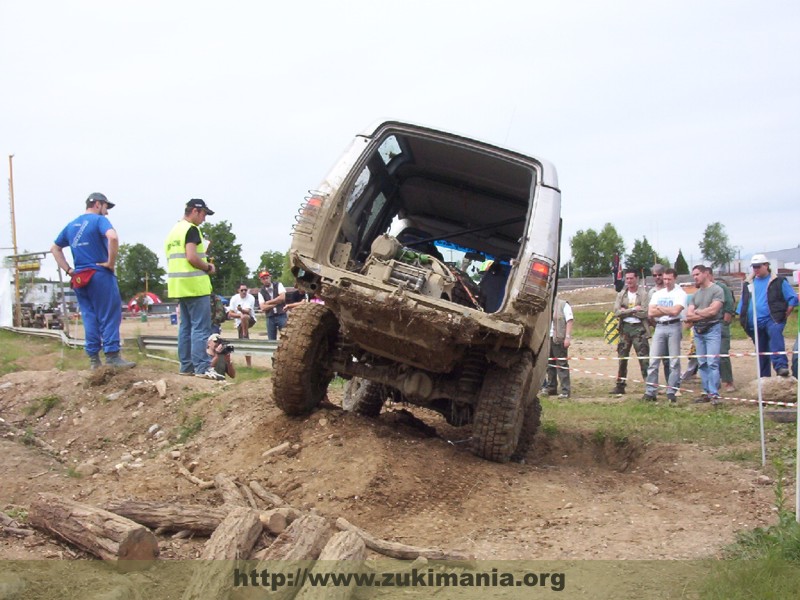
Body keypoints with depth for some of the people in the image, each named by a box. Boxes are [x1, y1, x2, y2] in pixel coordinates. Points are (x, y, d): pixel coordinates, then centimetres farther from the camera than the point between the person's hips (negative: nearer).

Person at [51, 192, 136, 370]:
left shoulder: (71, 225, 17)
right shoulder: (99, 220, -5)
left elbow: (55, 248, 23)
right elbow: (112, 237, -25)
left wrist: (68, 270, 15)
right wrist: (111, 262, -15)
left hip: (79, 279, 7)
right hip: (100, 275, -7)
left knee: (89, 318, 9)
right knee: (109, 316, -4)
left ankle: (93, 359, 9)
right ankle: (112, 356, -10)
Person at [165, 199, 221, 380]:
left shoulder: (173, 231, 18)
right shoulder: (191, 229, -10)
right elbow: (192, 257, -21)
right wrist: (209, 268, -6)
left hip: (178, 286, 9)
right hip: (195, 285, -9)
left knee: (185, 326, 12)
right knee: (201, 328, -9)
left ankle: (186, 365, 15)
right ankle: (202, 367, -12)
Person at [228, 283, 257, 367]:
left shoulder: (251, 298, -8)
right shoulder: (234, 298, 0)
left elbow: (248, 311, -21)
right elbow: (230, 314, 0)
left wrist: (241, 310, -42)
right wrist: (239, 315, -16)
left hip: (250, 320, -3)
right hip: (239, 323, 3)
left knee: (244, 317, -39)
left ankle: (245, 336, -24)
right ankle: (249, 364, 7)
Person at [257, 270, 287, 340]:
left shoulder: (278, 285, 4)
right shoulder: (261, 292, 6)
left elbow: (282, 298, -10)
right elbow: (263, 307, -5)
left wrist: (268, 302, -4)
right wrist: (276, 303, -8)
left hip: (281, 315, -2)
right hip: (270, 318, 2)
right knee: (271, 340, 5)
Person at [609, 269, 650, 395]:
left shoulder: (643, 294, -4)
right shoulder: (621, 294, 9)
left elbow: (645, 313, -15)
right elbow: (616, 312, -4)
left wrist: (626, 311, -11)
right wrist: (633, 310, -13)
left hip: (639, 328, -5)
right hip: (625, 328, 5)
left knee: (644, 358, -7)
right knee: (622, 358, 9)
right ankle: (620, 385, 17)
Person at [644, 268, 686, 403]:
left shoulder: (680, 293, 0)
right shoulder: (657, 294, 14)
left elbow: (675, 311, -16)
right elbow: (650, 313, 2)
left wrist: (660, 308, -3)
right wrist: (668, 311, -5)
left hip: (674, 327, -4)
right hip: (659, 327, 4)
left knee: (674, 361, -1)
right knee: (653, 360, -1)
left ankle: (671, 392, 4)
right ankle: (650, 391, 2)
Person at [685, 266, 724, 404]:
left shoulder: (717, 290, -4)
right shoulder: (696, 294, 16)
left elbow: (713, 310, -14)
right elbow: (688, 315, 8)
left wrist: (697, 312, 0)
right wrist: (704, 314, -8)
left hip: (712, 330, -7)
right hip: (698, 331, 7)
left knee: (712, 363, -11)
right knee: (702, 364, 6)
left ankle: (714, 394, -11)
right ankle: (706, 392, 10)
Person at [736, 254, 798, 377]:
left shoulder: (778, 281, 2)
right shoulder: (748, 284, 14)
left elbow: (793, 298, 1)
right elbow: (742, 304, 19)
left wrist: (785, 315, -4)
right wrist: (743, 319, 12)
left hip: (772, 319, -5)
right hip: (754, 324, 5)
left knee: (775, 332, -36)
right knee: (761, 351, 10)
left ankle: (781, 366, -45)